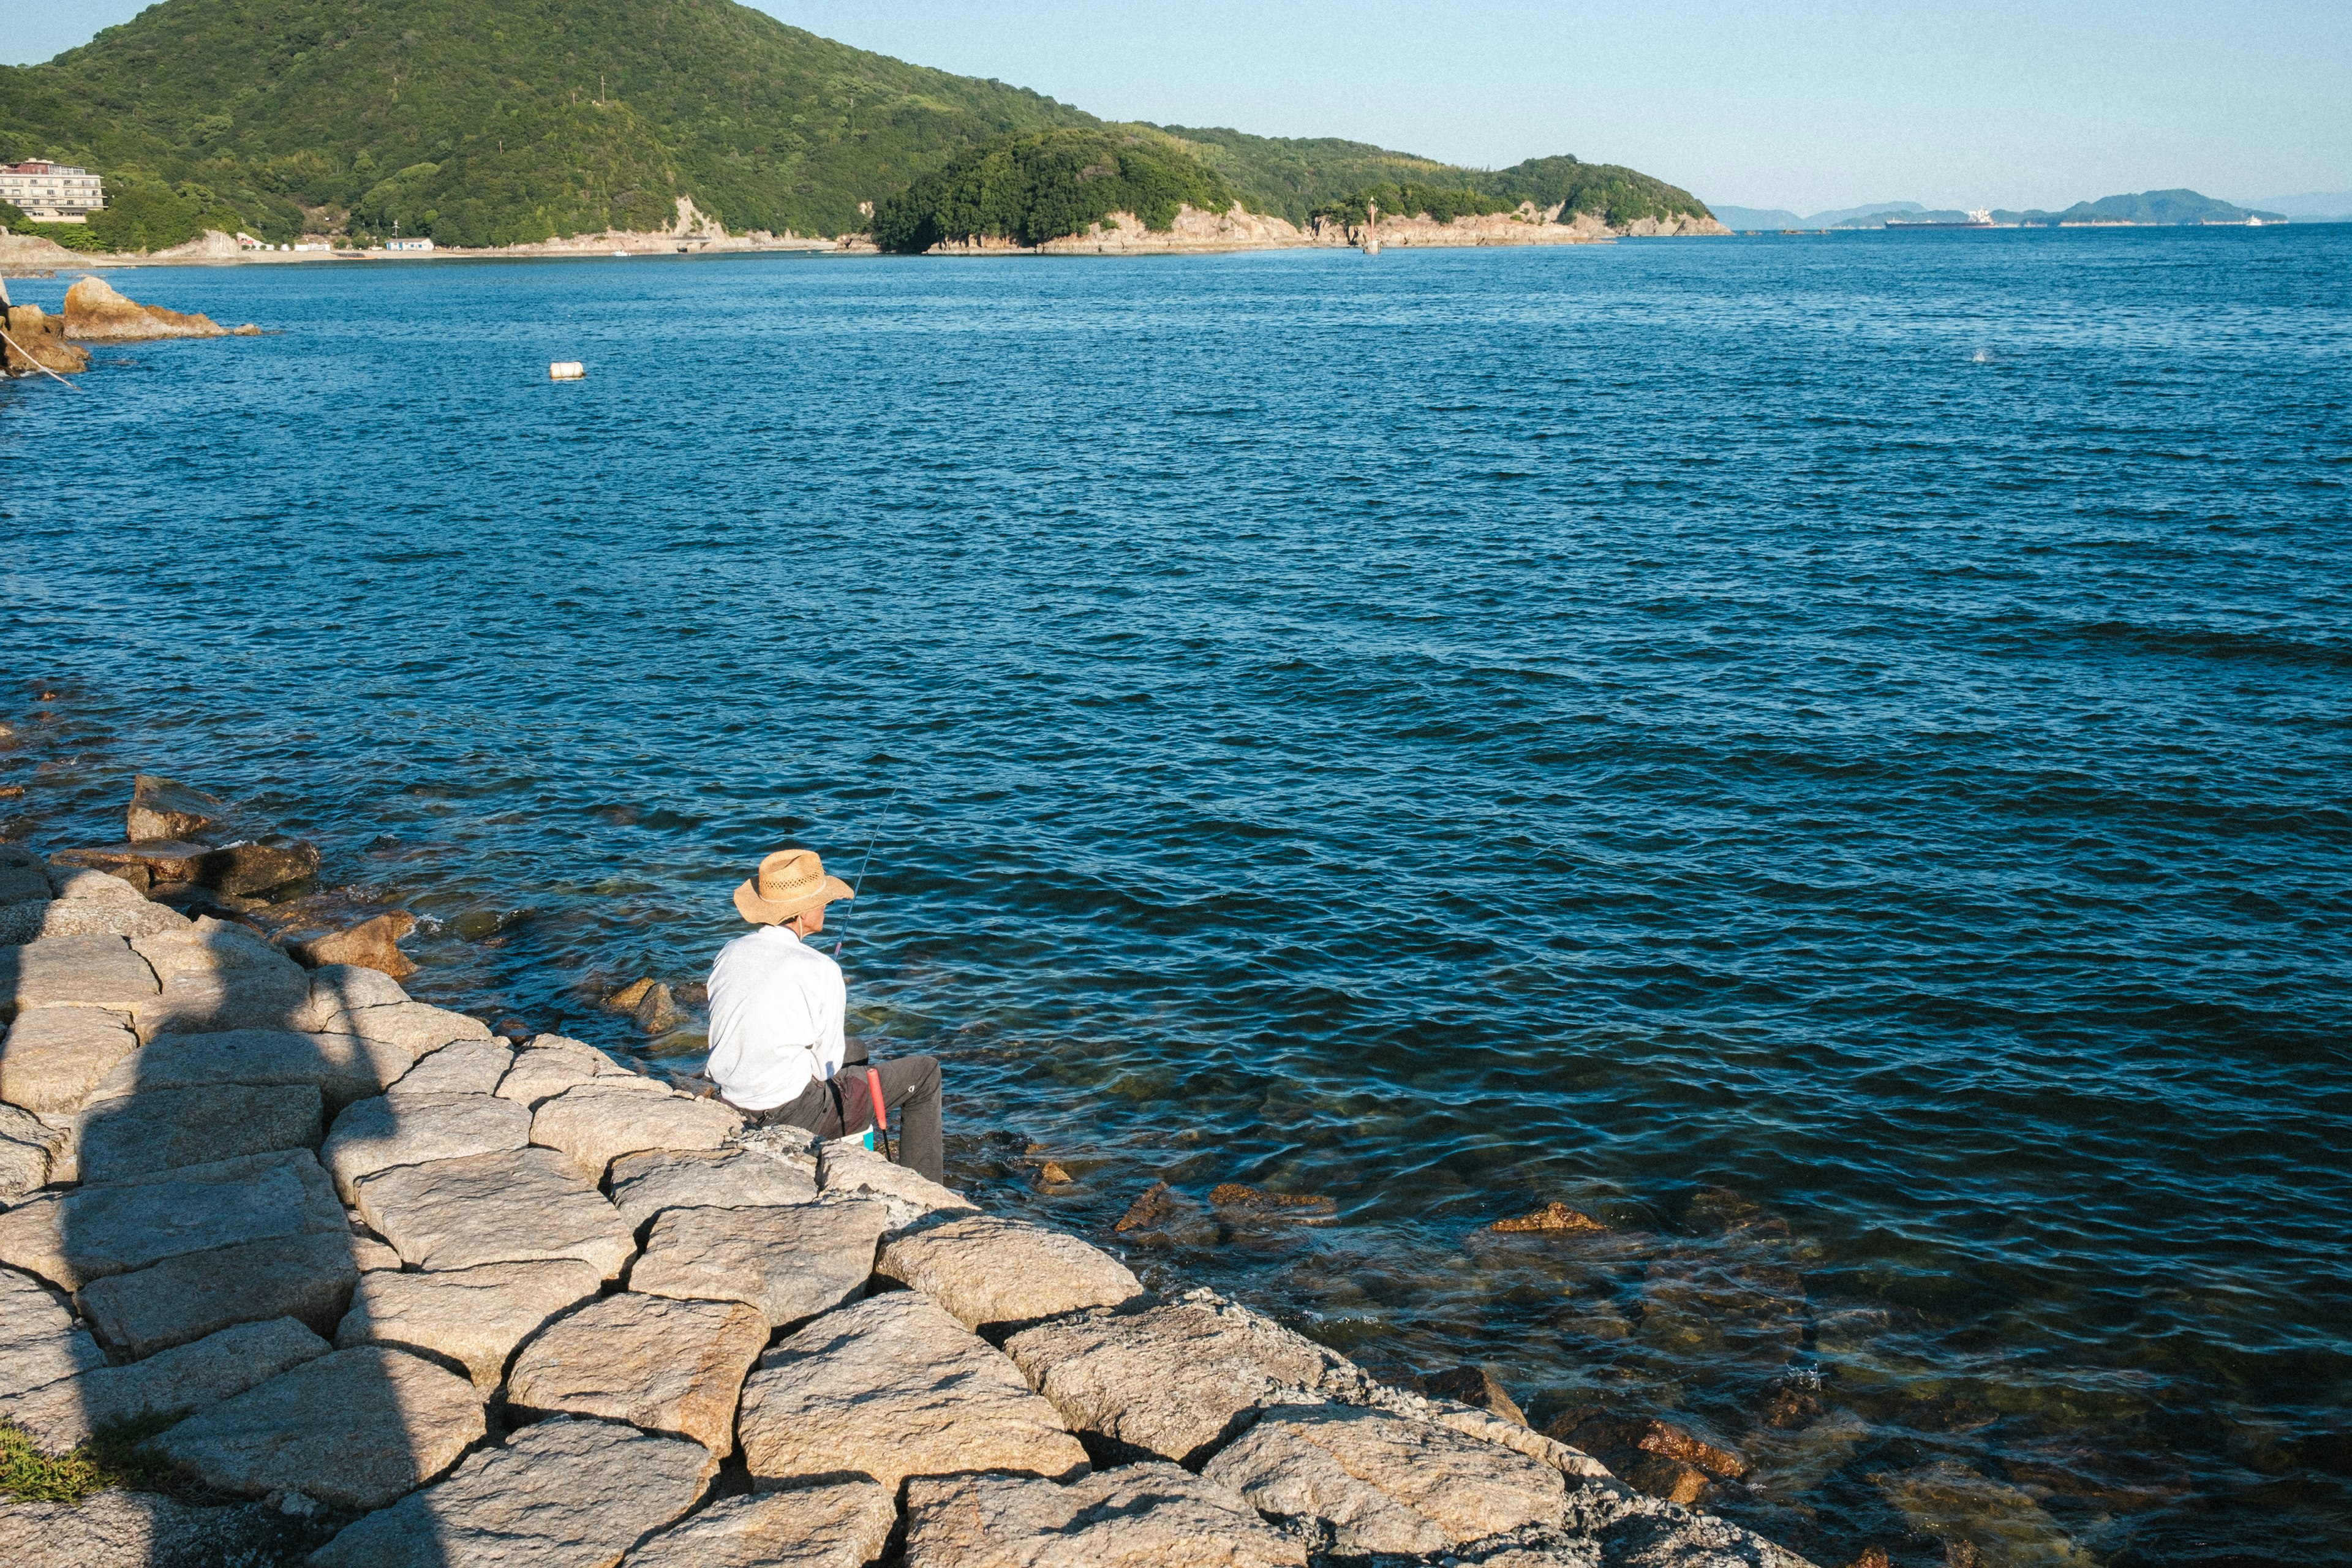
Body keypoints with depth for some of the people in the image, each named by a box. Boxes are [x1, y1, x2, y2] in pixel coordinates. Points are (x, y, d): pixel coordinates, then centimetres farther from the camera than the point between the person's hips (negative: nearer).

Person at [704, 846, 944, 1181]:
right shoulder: (819, 971, -20)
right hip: (794, 1111, -8)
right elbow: (826, 1066, -13)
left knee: (857, 1052, 33)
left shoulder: (730, 953, 0)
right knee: (925, 1072, 9)